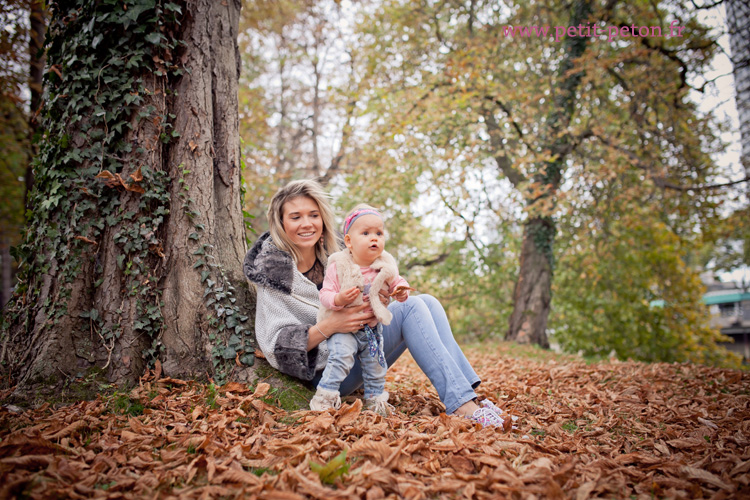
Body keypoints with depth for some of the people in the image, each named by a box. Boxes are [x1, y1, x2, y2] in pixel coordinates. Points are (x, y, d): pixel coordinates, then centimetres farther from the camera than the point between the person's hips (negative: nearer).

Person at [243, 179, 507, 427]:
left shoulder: (330, 255, 7)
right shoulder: (274, 270, -12)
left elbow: (358, 307, 10)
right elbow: (276, 346, -16)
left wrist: (377, 304, -14)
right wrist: (328, 326, -32)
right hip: (325, 370, -7)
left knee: (427, 301, -8)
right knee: (411, 308, -22)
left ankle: (469, 394, -14)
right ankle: (461, 405, -25)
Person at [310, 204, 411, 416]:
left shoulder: (385, 266, -7)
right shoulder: (338, 267, -17)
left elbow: (396, 282, 8)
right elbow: (325, 294, -14)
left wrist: (401, 290, -15)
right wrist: (338, 299, -35)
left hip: (371, 328, 4)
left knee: (376, 365, 13)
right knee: (341, 355, -25)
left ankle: (375, 399, 36)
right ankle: (325, 397, -11)